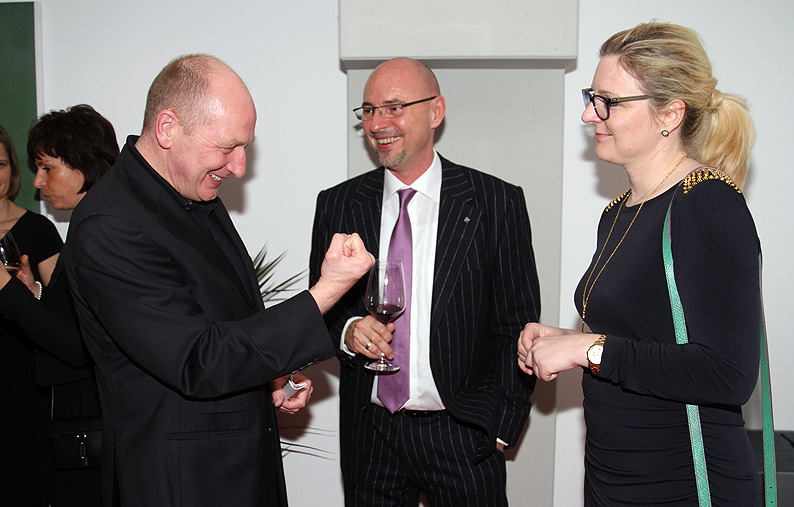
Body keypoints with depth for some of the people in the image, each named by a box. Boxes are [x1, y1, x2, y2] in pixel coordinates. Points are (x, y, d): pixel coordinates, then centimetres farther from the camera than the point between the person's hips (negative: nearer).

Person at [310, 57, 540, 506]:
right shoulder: (337, 205, 3)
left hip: (462, 434, -2)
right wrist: (347, 331, -11)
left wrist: (501, 423, -7)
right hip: (369, 433, 2)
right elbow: (320, 309, 10)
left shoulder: (497, 203, -5)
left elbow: (518, 323, -3)